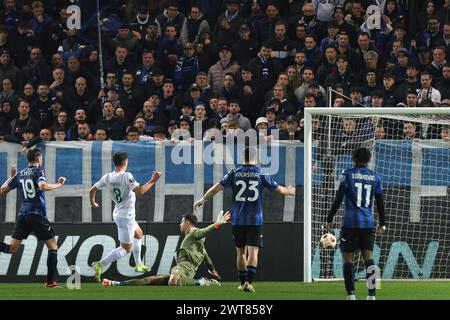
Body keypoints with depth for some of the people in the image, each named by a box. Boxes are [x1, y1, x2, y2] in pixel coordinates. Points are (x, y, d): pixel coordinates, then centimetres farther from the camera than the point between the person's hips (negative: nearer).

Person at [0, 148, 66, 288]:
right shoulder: (38, 172, -4)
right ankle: (51, 281, 1)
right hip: (37, 216, -5)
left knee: (11, 248, 4)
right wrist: (59, 184, -10)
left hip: (22, 216, 5)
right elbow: (43, 186, -25)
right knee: (53, 246, 7)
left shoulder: (19, 175, 12)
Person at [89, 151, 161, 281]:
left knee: (138, 234, 30)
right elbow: (140, 191, -29)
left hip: (118, 213, 9)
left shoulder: (107, 177, -1)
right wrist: (152, 181, -17)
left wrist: (92, 202, 27)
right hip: (126, 216, -9)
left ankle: (138, 265, 36)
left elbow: (92, 190, 7)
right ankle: (100, 265, -15)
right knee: (126, 249, -4)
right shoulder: (126, 176, -22)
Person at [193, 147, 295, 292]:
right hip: (255, 220, -2)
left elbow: (216, 188, 1)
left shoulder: (234, 173, 1)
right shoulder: (261, 174, -1)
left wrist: (202, 200, 14)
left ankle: (243, 283, 20)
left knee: (241, 252, 14)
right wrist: (289, 191, 27)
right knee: (253, 251, -5)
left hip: (238, 220, 2)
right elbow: (279, 189, 6)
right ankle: (249, 282, -21)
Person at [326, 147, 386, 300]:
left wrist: (330, 219, 3)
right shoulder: (375, 177, 9)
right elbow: (380, 202, 11)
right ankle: (371, 295, -5)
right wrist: (382, 224, 21)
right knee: (369, 258, 2)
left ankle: (351, 295, -6)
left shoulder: (348, 174, 1)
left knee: (348, 258, 1)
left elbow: (338, 198, -3)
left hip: (350, 222, -3)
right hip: (368, 223, 3)